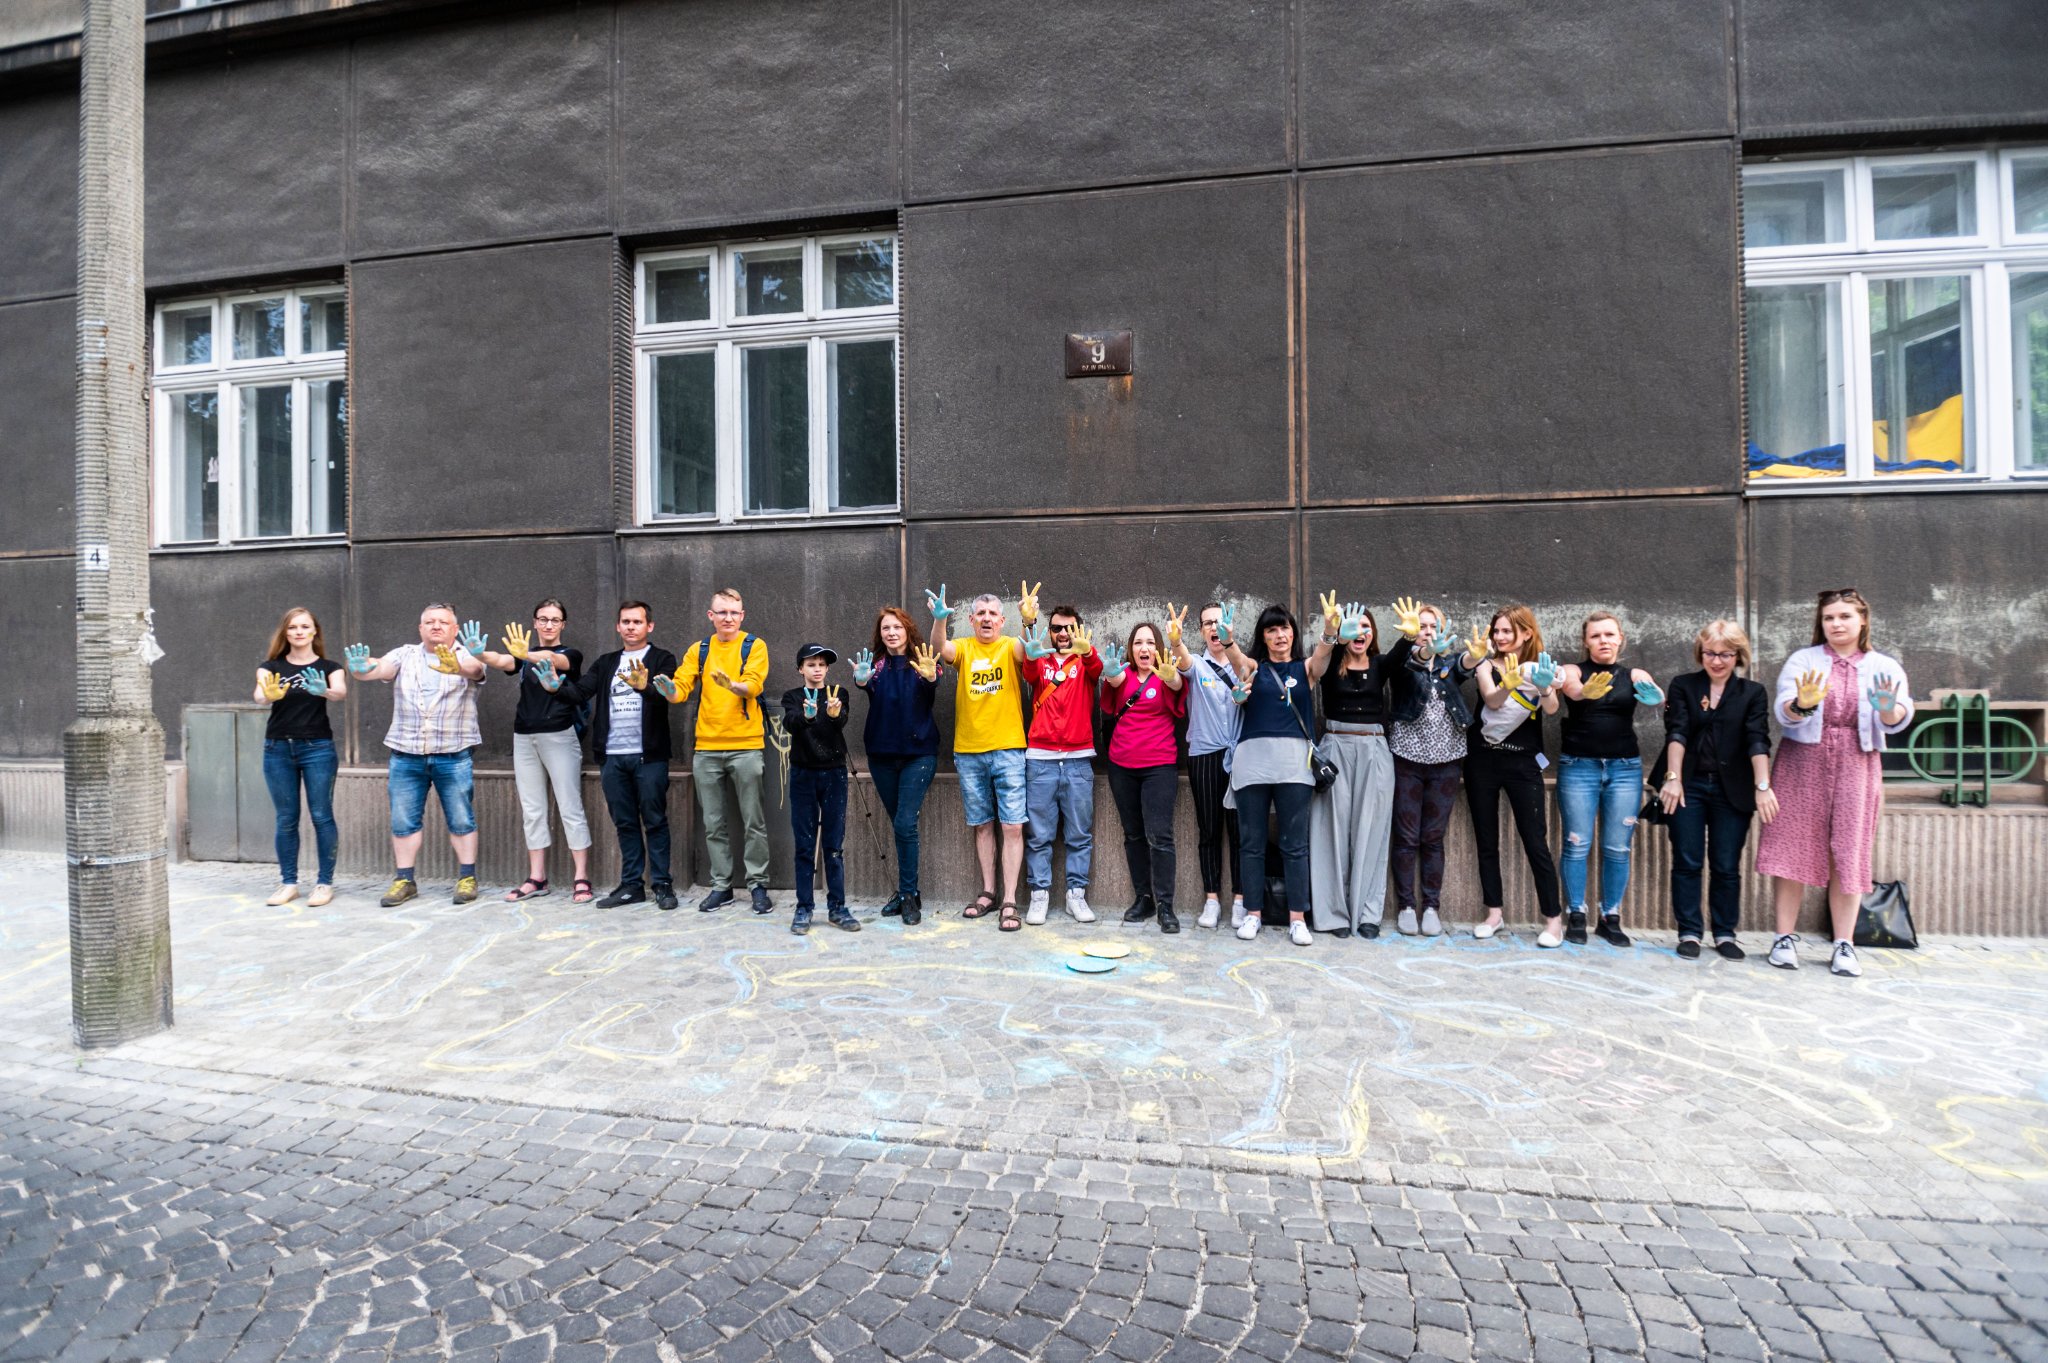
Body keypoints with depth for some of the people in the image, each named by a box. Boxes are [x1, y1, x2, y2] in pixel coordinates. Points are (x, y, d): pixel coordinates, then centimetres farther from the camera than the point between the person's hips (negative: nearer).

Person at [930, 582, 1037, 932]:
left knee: (1012, 826, -3)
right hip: (969, 752, 2)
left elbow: (1029, 650, -22)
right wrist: (939, 619, -37)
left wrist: (1028, 621, -43)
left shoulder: (1011, 646, 0)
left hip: (1008, 750, -2)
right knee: (982, 824, 13)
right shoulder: (963, 648, 5)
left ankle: (1009, 901, 4)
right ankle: (988, 892, 25)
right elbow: (940, 648, -16)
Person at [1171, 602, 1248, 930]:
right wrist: (1175, 640, -43)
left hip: (1239, 755, 0)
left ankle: (1239, 899, 12)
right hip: (1204, 755, 0)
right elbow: (1183, 661, -19)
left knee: (1239, 829, 2)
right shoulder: (1196, 665, 5)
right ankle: (1211, 899, 13)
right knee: (1209, 830, 5)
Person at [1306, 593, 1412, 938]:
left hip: (1374, 752, 2)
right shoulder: (1330, 664, 3)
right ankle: (1334, 911, 5)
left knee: (1369, 831, 3)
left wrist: (1410, 635, -36)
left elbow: (1399, 655, -13)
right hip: (1336, 749, -2)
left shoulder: (1380, 665, 9)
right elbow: (1318, 663, -21)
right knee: (1334, 829, -1)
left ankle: (1367, 911, 10)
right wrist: (1329, 632, -42)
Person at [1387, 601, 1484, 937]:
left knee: (1434, 837, 7)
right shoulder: (1404, 662, 2)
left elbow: (1464, 665, -14)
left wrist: (1475, 655, -39)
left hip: (1446, 758, 2)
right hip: (1407, 755, -2)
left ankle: (1431, 906, 15)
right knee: (1406, 836, 1)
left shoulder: (1450, 663, 9)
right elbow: (1414, 661, -22)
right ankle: (1407, 906, 11)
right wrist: (1426, 650, -47)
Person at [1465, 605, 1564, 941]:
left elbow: (1551, 709, -15)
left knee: (1535, 840, -3)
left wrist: (1544, 686, -37)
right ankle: (1494, 913, 17)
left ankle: (1553, 918, 7)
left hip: (1523, 762, -1)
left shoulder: (1540, 666, 3)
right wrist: (1512, 681, -38)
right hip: (1483, 759, 1)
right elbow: (1492, 700, -17)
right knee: (1486, 840, 7)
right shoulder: (1487, 665, 3)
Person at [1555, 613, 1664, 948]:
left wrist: (1653, 695, -39)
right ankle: (1576, 916, 9)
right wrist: (1585, 691, -47)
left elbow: (1658, 696, -14)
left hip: (1625, 768, 2)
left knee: (1617, 847, 3)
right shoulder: (1573, 670, 2)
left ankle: (1611, 917, 15)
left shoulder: (1634, 675, 8)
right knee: (1577, 845, -1)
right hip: (1578, 766, -2)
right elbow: (1572, 690, -22)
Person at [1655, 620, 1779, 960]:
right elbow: (1676, 732, -7)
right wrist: (1673, 778, -18)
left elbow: (1757, 740, -7)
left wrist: (1763, 786, -18)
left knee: (1727, 866, 5)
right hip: (1688, 785, -1)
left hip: (1731, 790, 1)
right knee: (1687, 863, 2)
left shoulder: (1753, 692, 6)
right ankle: (1689, 933, 11)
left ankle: (1725, 934, 18)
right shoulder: (1682, 686, 4)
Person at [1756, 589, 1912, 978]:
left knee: (1848, 854, 3)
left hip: (1855, 767, 1)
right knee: (1793, 848, -1)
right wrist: (1803, 704, -33)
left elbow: (1900, 719, -8)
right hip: (1803, 762, -1)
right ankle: (1785, 938, 6)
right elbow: (1783, 710, -10)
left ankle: (1844, 946, 10)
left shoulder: (1885, 667, 8)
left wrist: (1887, 708, -31)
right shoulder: (1803, 661, 5)